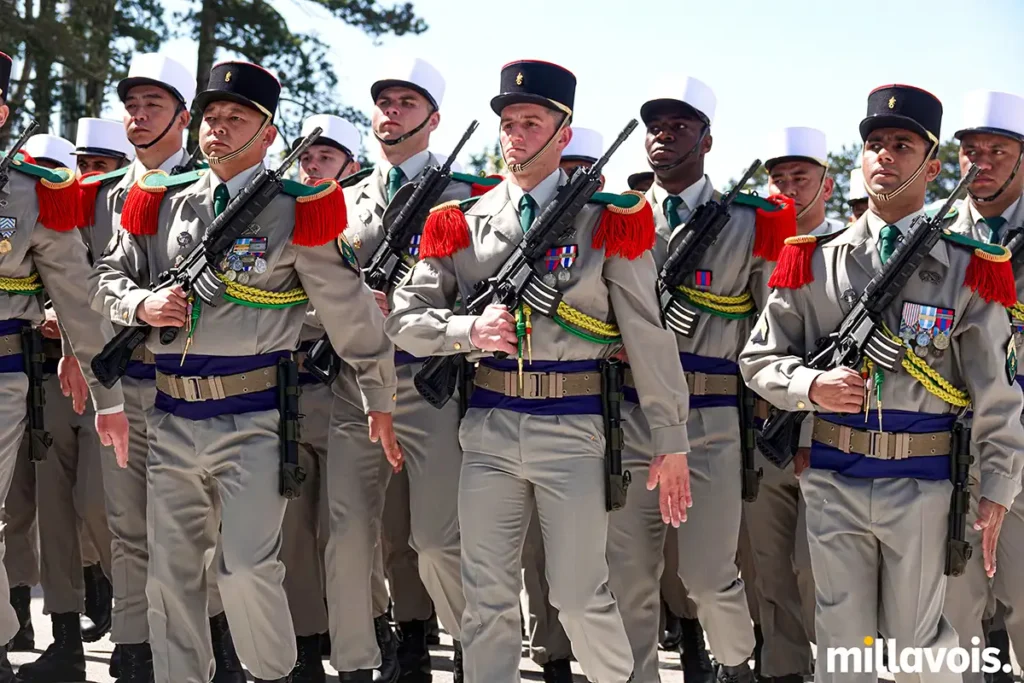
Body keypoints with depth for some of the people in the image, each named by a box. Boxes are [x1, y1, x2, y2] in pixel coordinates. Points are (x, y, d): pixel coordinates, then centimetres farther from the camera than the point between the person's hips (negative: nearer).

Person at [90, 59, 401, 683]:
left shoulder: (296, 210, -3)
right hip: (172, 419, 5)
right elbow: (108, 277, 18)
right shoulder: (161, 202, 10)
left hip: (253, 420, -4)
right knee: (172, 573, 9)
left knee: (248, 570, -10)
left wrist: (381, 402, 4)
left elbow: (353, 314, 1)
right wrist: (142, 303, -5)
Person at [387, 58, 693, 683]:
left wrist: (672, 442, -1)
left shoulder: (609, 220, 1)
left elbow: (648, 334, 0)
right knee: (488, 598, 7)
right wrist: (470, 330, -13)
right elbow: (405, 319, 7)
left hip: (573, 426, -2)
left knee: (581, 596, 1)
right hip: (488, 425, 3)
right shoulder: (461, 223, 8)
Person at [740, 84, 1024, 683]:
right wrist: (813, 386, -14)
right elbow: (760, 359, 5)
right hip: (833, 482, 1)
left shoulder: (969, 271, -1)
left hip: (923, 484, -1)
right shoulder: (815, 261, 2)